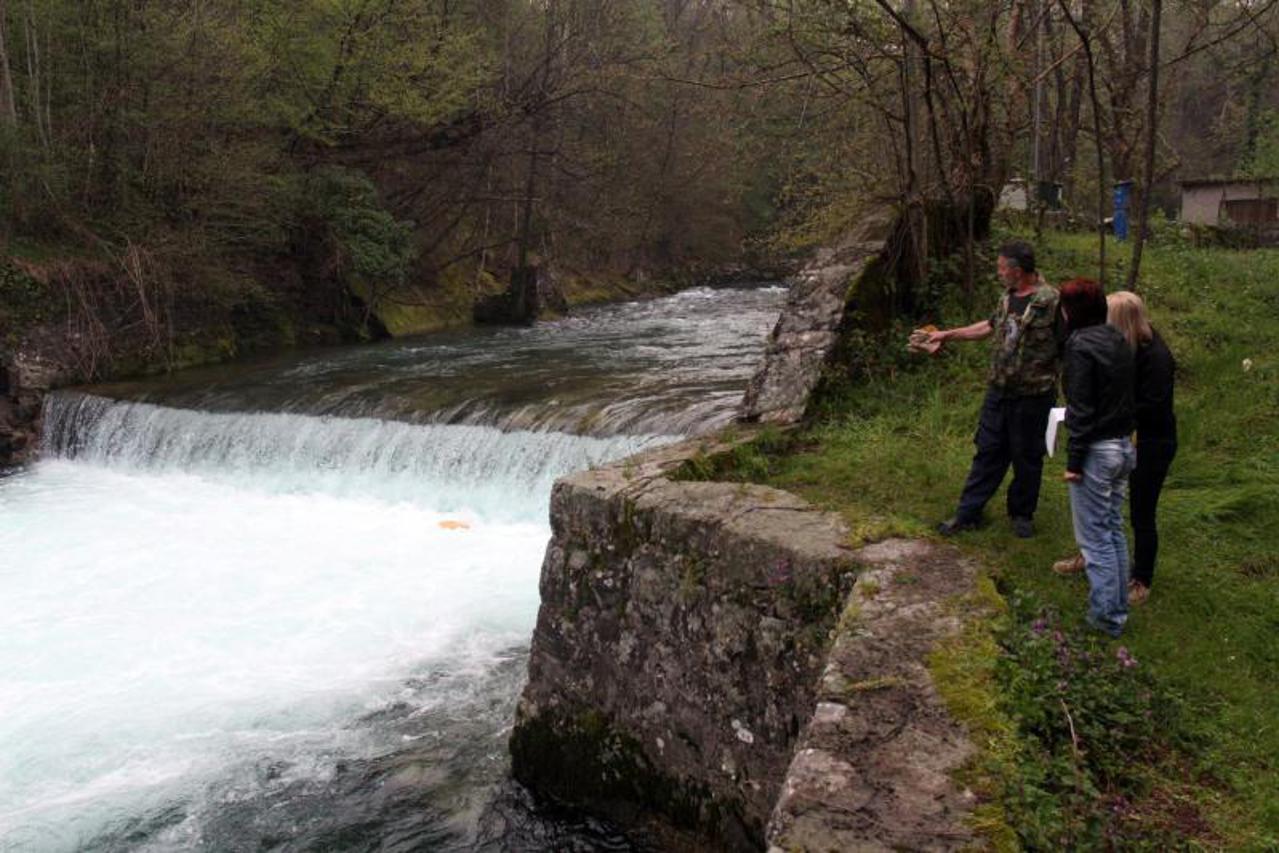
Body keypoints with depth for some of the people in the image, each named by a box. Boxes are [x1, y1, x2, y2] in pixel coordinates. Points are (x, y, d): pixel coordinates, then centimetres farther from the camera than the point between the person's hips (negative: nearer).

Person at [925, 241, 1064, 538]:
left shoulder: (1051, 302, -18)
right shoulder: (1008, 297, 7)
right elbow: (991, 326, 22)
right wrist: (948, 334, 24)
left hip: (1032, 396, -6)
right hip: (998, 391, 6)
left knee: (1026, 458, 9)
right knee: (988, 451, 12)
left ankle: (1022, 514, 28)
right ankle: (968, 513, 19)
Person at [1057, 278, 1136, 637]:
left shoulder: (1081, 345, -17)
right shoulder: (1119, 341, 8)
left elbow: (1081, 410, -18)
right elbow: (1126, 396, 11)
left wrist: (1073, 461, -13)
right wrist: (1122, 436, 17)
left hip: (1096, 450, -8)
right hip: (1123, 446, 8)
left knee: (1095, 536, 2)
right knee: (1114, 530, 18)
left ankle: (1107, 615, 8)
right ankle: (1119, 607, 27)